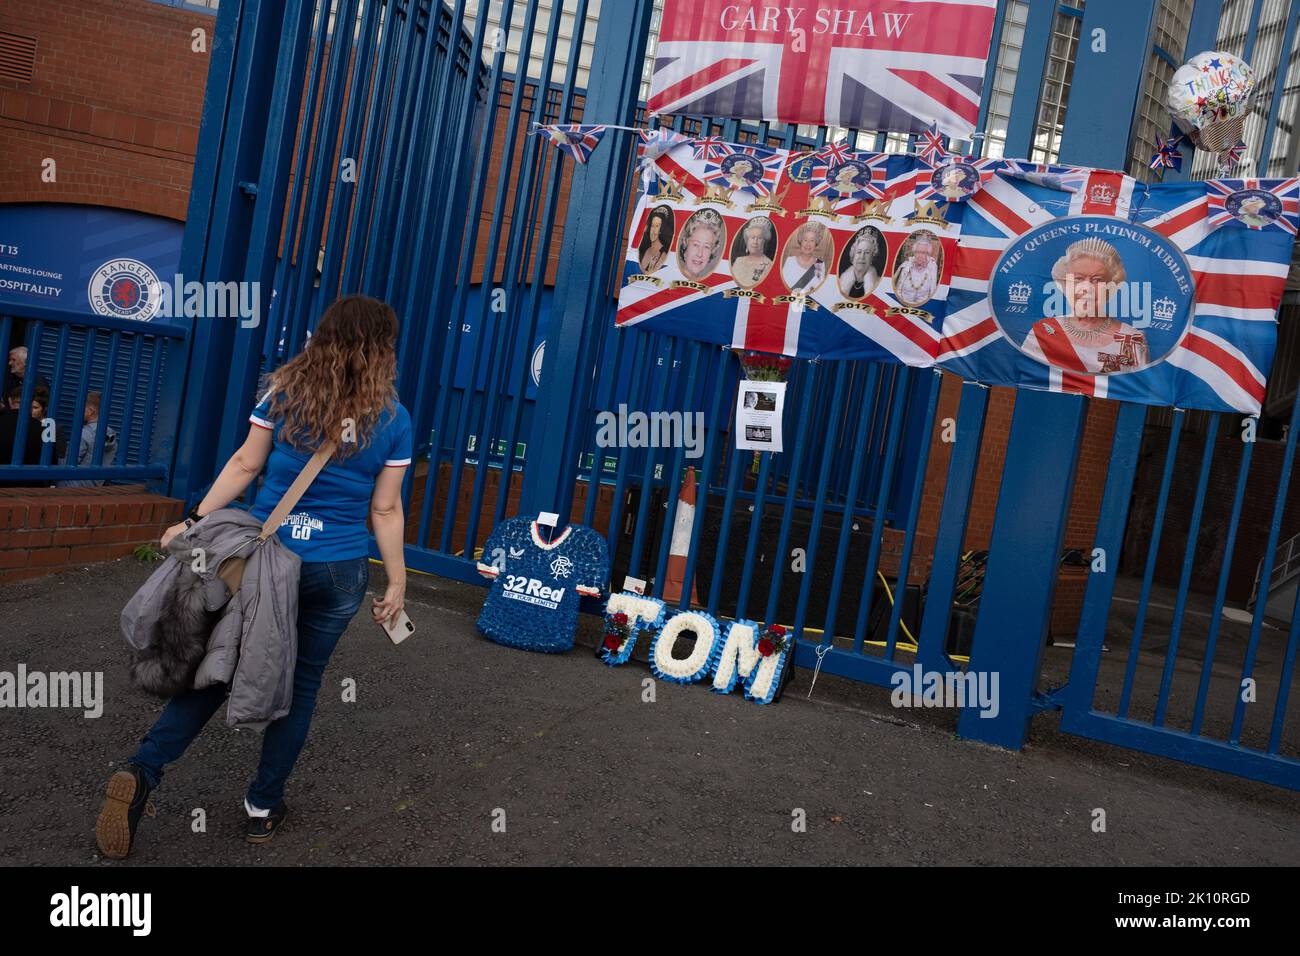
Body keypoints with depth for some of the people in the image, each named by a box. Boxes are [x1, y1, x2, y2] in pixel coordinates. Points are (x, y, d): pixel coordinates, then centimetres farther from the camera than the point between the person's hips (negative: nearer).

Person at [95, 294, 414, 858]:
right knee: (300, 682, 13)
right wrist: (397, 583, 3)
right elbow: (385, 511, -4)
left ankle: (142, 771, -1)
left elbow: (245, 464, 0)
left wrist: (196, 521, 7)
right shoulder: (392, 418, -5)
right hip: (338, 572, -1)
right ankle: (264, 806, 23)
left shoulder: (285, 390, -1)